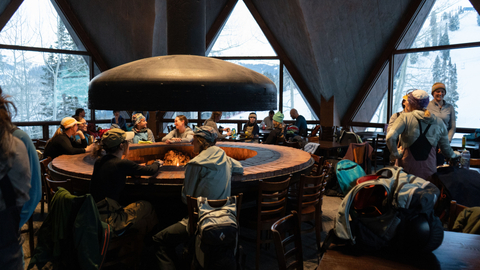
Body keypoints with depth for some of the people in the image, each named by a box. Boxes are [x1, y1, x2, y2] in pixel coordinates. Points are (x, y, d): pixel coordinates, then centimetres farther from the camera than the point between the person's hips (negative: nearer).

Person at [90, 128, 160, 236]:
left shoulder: (99, 162, 3)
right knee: (146, 206, 13)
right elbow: (151, 170, -5)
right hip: (107, 219, -7)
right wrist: (157, 163, 18)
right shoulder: (122, 164, -18)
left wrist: (137, 168, 18)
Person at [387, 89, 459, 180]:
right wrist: (453, 155, 35)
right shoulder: (439, 122, 6)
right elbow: (445, 147, 15)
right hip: (428, 168, 3)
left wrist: (396, 154, -7)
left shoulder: (405, 118, -7)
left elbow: (390, 137, -21)